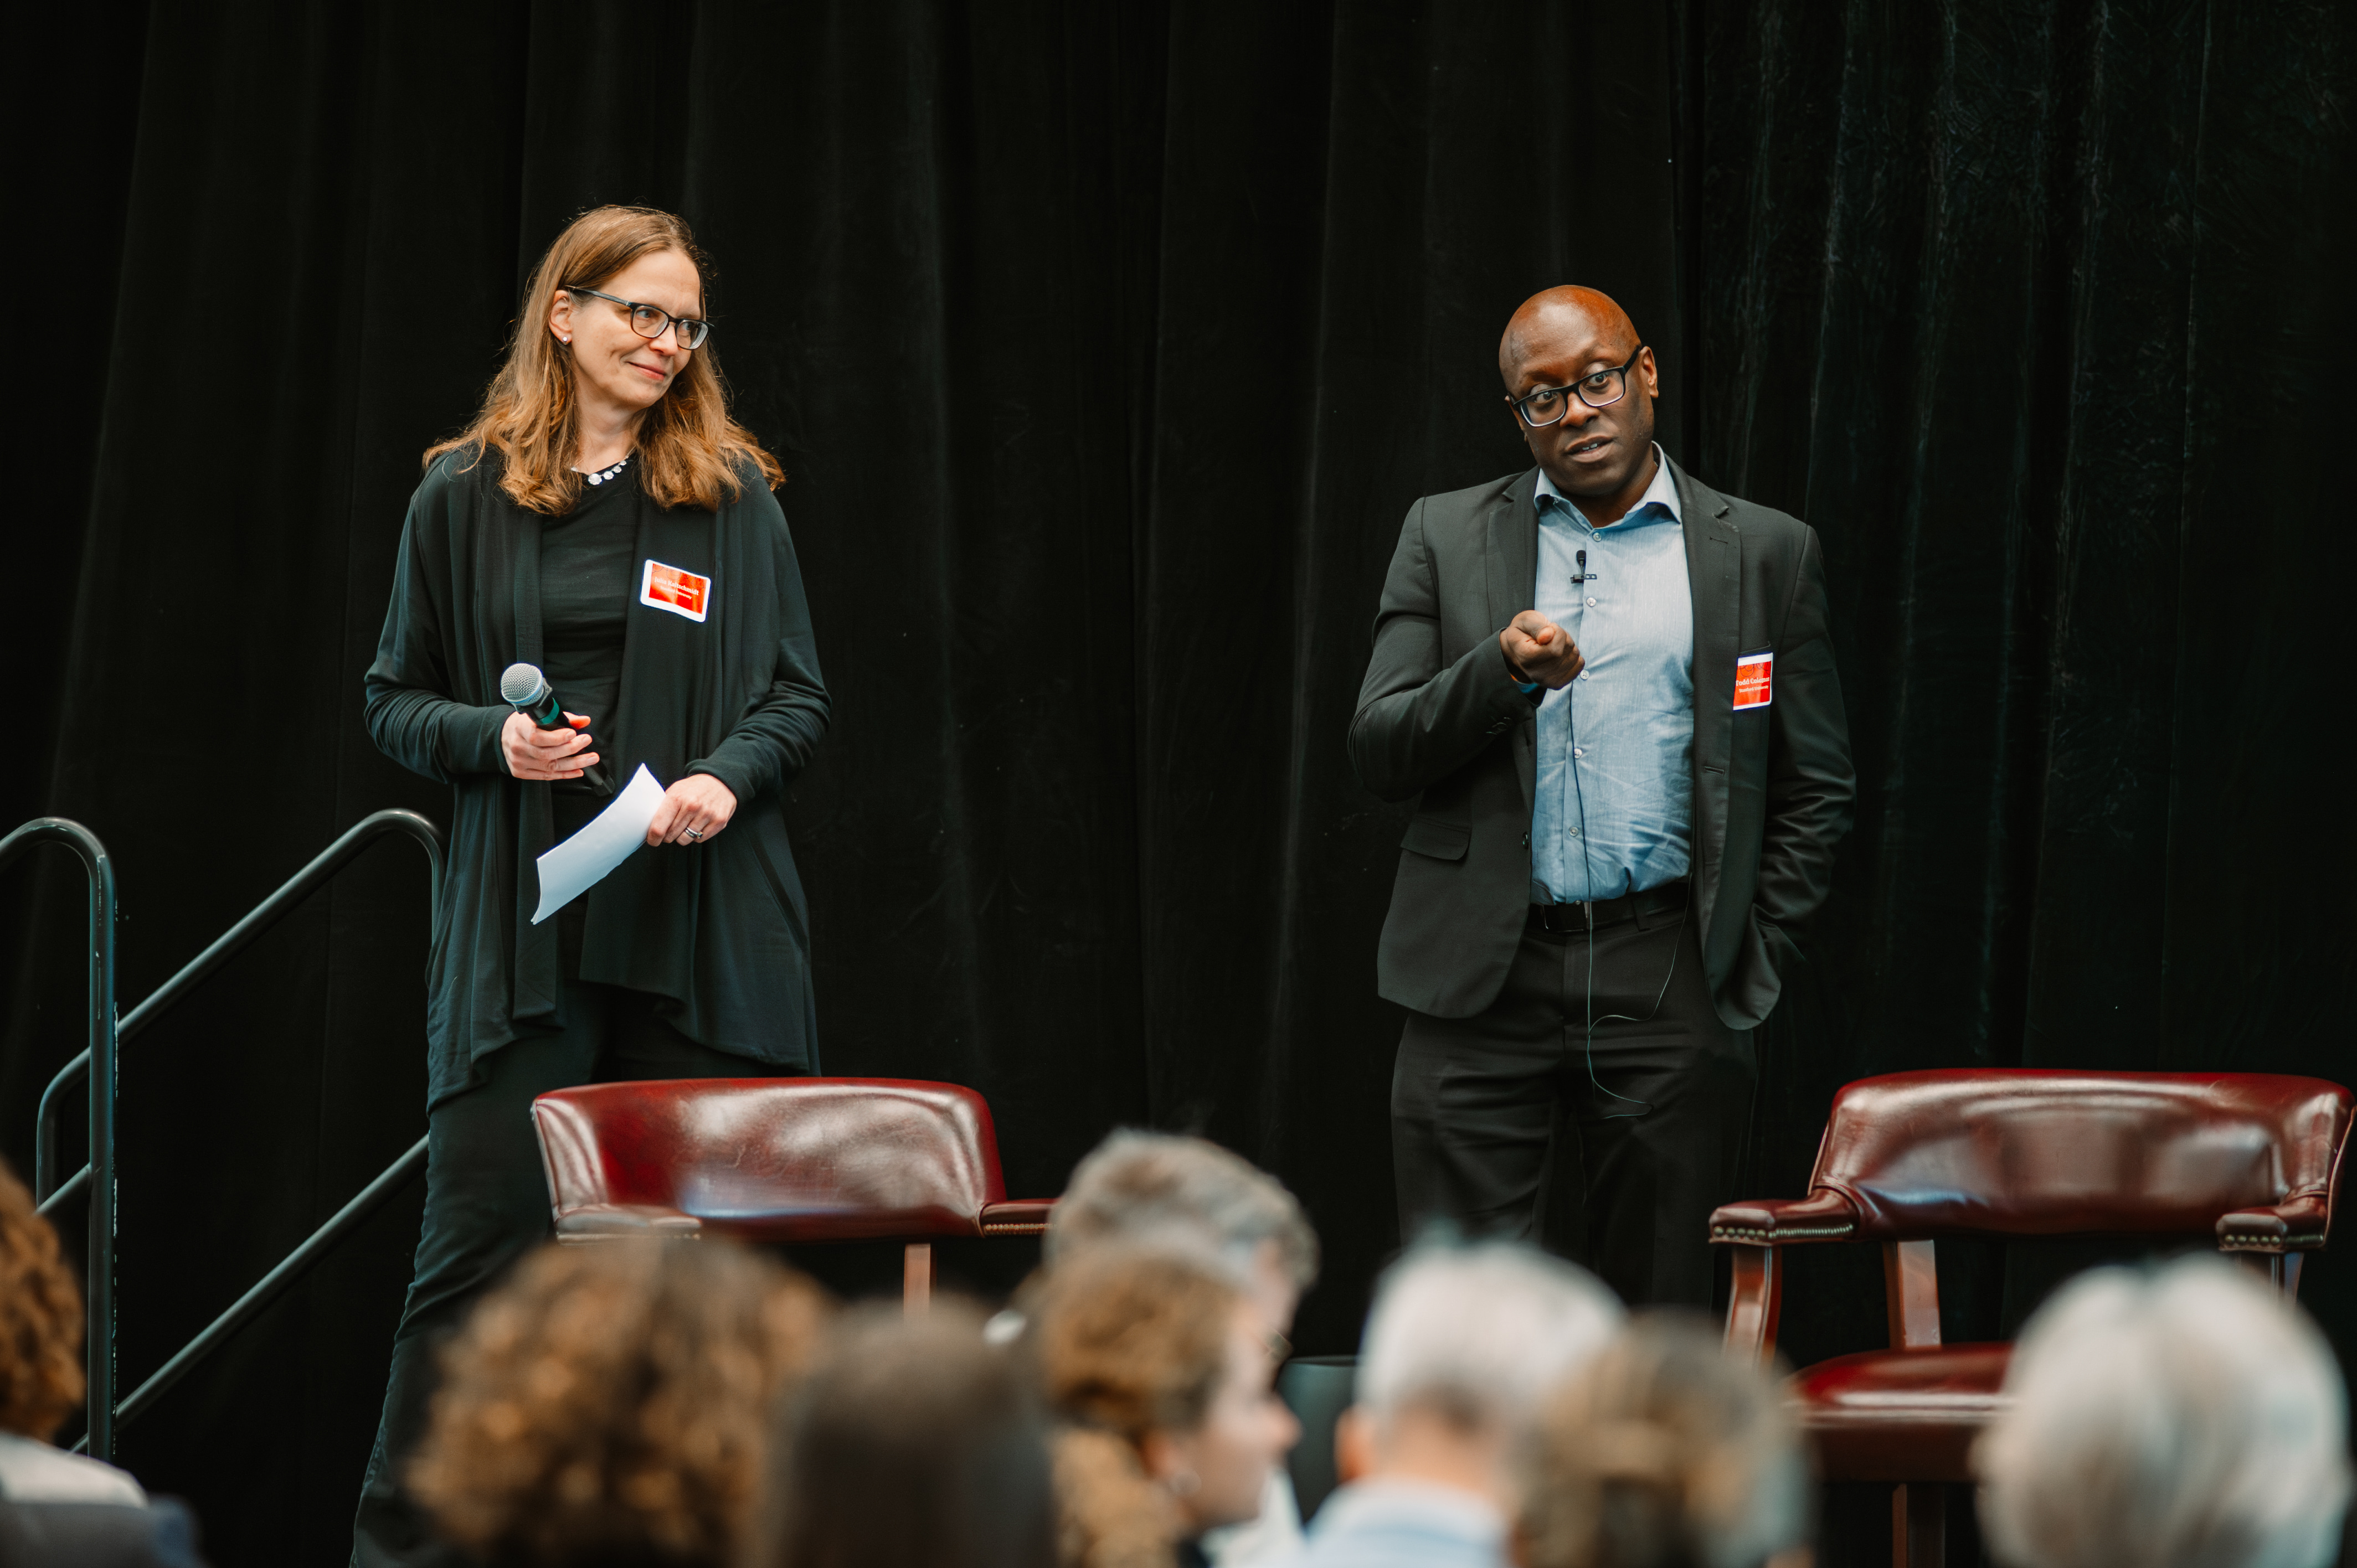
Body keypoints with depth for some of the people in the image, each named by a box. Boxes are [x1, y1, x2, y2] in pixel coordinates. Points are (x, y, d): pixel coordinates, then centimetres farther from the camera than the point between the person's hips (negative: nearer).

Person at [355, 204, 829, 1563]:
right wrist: (493, 739, -8)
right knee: (483, 1239, -4)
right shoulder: (465, 497, 6)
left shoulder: (735, 497, 8)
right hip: (523, 926, -1)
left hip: (702, 928, 1)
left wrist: (727, 776, -10)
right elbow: (395, 700, 11)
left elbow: (801, 703, 9)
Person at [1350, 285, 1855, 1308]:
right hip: (1482, 986, 0)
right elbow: (1377, 752, 3)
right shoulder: (1445, 536, 10)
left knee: (1647, 1315, 2)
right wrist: (1504, 675, -14)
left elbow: (1815, 790, 10)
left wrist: (1752, 964, 2)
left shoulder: (1764, 554, 8)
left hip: (1666, 986, 0)